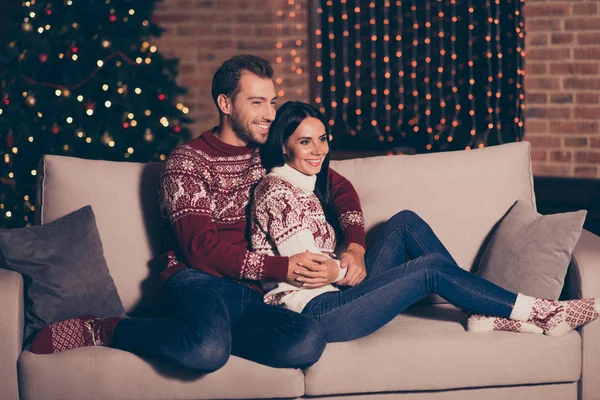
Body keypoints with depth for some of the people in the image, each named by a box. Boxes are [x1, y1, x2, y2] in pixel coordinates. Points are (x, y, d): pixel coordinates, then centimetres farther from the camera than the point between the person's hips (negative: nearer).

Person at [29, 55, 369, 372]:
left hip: (252, 293, 4)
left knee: (310, 339, -32)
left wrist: (355, 246, 1)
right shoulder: (187, 162, 1)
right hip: (201, 280, -4)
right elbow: (201, 247, -9)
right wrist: (281, 267, -16)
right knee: (209, 350, -41)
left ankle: (211, 334, -16)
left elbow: (339, 187, 21)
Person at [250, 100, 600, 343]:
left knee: (405, 223, 1)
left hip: (333, 298, 9)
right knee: (430, 268, -14)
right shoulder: (277, 191, -12)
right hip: (313, 313, -9)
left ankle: (488, 312, -5)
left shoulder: (307, 185, 17)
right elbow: (307, 271, -18)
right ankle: (541, 314, -6)